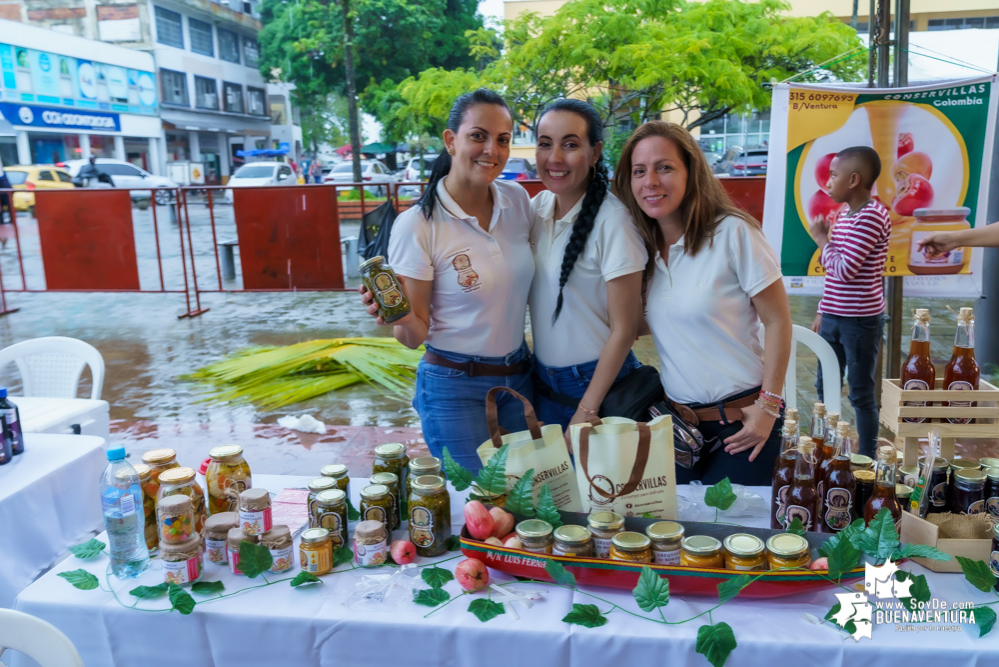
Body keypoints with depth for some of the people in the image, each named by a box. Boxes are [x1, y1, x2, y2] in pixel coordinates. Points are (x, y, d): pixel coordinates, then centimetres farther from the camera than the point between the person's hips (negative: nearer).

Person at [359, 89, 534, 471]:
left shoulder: (517, 200, -1)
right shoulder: (417, 225, -16)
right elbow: (415, 335, -12)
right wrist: (402, 320, -33)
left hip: (519, 378, 5)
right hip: (454, 388, -5)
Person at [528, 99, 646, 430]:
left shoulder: (612, 220, -20)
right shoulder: (537, 206, -1)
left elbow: (624, 330, -17)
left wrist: (587, 411, -14)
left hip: (598, 383, -6)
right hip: (542, 381, 6)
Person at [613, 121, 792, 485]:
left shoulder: (732, 233, -13)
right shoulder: (646, 246, 3)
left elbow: (777, 321, -10)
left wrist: (769, 405, -13)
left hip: (741, 421, -5)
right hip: (676, 423, 5)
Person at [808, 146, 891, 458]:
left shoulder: (870, 216, -17)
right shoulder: (845, 214, 10)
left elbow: (844, 271, -24)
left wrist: (822, 239, -10)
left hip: (860, 321, -9)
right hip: (834, 318, 9)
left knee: (862, 394, 2)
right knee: (825, 387, 16)